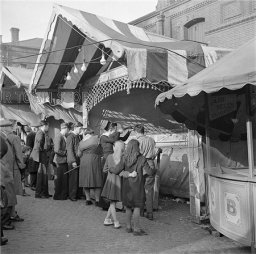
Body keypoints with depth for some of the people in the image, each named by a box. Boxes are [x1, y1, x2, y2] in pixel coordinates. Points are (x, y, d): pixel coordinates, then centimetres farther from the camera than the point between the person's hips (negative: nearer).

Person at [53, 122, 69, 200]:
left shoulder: (65, 137, 10)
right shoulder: (58, 137, -15)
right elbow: (57, 150, -21)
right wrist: (65, 153, -10)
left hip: (65, 161, 8)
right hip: (60, 161, -8)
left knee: (65, 178, 12)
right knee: (59, 179, 3)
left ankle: (64, 195, 24)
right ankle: (57, 196, 16)